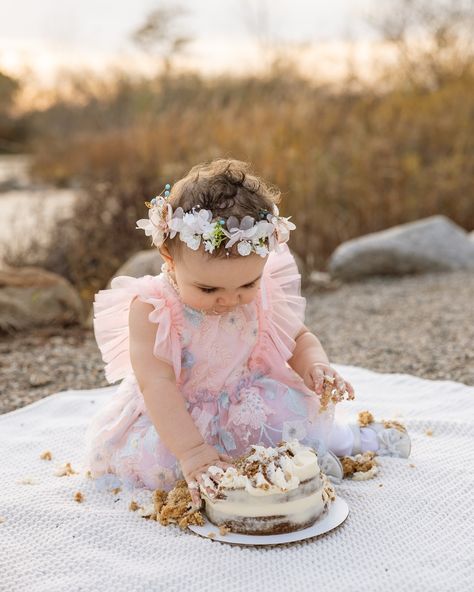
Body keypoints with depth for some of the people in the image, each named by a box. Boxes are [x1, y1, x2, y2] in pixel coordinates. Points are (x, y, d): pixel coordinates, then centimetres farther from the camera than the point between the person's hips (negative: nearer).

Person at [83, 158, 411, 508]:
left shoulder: (265, 295, -13)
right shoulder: (151, 309, -26)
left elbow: (300, 339, 2)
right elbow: (157, 385, -31)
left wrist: (315, 365, -21)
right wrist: (191, 450, -40)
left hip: (244, 404, 2)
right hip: (172, 418, -2)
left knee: (292, 405, -25)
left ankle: (347, 439, 5)